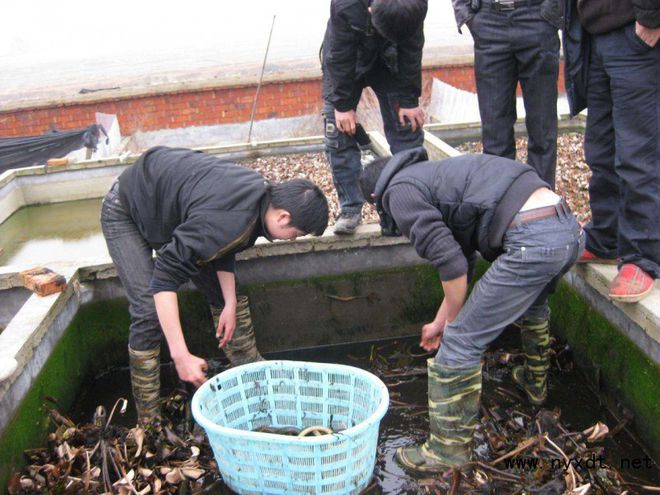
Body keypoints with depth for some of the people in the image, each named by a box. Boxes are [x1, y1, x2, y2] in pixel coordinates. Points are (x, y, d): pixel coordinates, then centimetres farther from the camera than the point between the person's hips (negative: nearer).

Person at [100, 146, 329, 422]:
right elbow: (165, 279, -42)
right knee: (149, 311, -17)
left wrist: (230, 303, -9)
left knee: (224, 293, 7)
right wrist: (181, 356, -43)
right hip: (127, 210, -8)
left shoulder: (261, 193, -16)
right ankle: (147, 421, -3)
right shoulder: (229, 223, -43)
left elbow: (224, 247, -2)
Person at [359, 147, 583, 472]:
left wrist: (452, 319, 12)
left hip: (532, 242, -10)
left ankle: (448, 450, 16)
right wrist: (440, 321, 42)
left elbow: (452, 265, -8)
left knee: (461, 342, 2)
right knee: (532, 302, 39)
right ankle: (535, 382, 60)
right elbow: (460, 256, 35)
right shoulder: (430, 174, 30)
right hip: (569, 228, 10)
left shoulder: (400, 192, 2)